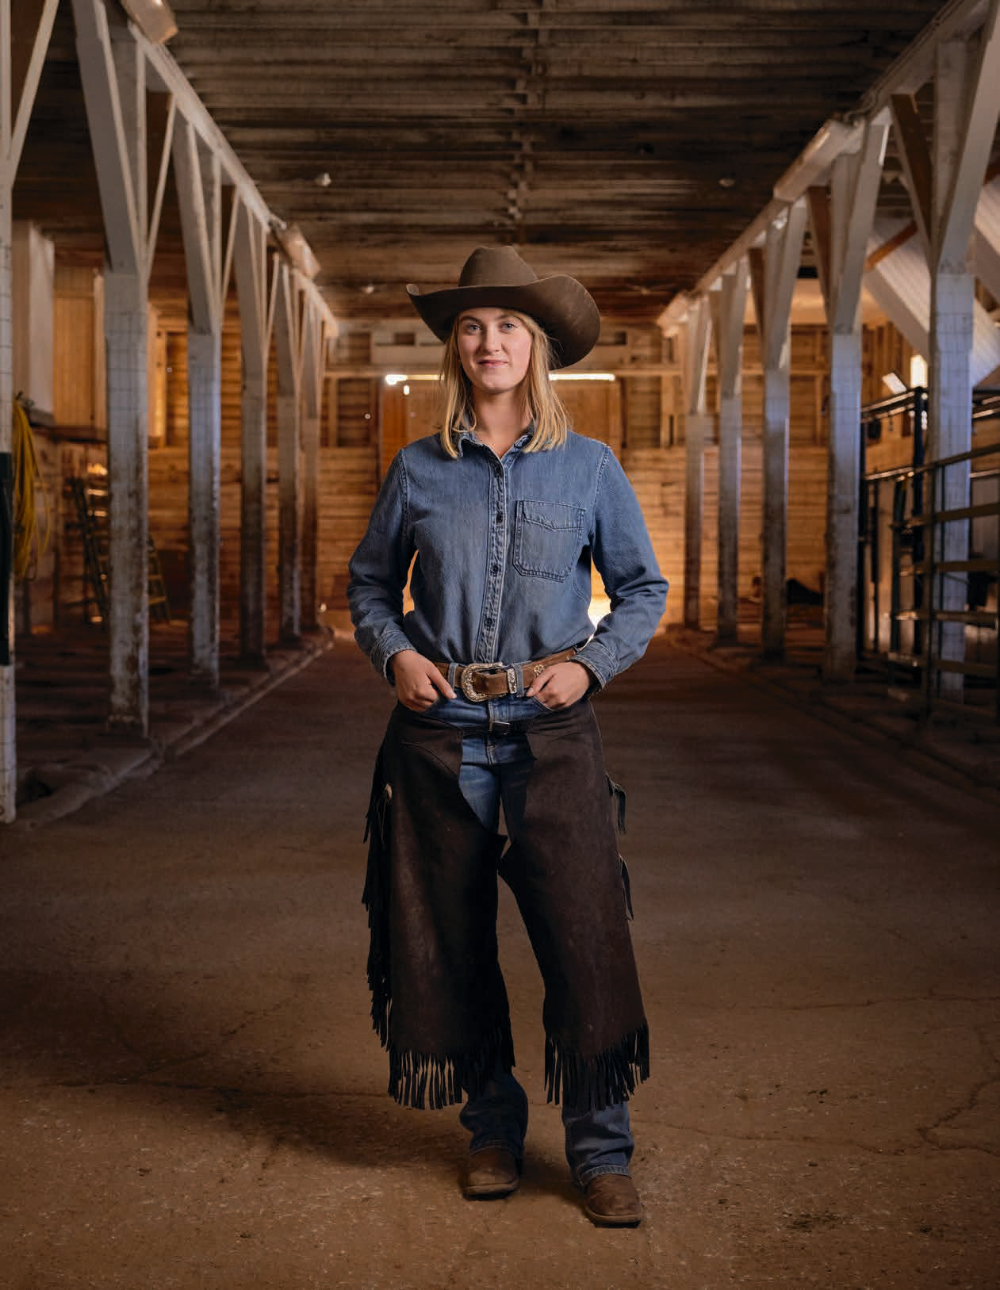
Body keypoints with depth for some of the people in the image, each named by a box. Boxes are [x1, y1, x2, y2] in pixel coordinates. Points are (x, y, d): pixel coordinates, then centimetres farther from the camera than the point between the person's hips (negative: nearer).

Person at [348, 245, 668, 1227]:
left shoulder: (588, 467, 4)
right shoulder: (418, 470, 6)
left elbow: (643, 588, 10)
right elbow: (369, 581, 16)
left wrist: (591, 664, -5)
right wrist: (394, 652, -3)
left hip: (549, 731, -1)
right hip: (439, 731, 2)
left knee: (585, 935, -7)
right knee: (450, 941, 7)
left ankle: (601, 1152, 7)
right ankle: (493, 1129, 25)